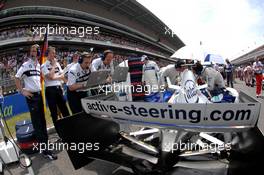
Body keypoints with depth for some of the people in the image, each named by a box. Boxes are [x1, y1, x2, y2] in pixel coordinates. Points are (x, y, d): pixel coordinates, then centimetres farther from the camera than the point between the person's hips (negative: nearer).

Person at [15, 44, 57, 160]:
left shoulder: (39, 65, 13)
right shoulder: (25, 65, -4)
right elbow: (17, 78, -3)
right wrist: (22, 91, -10)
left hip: (40, 94, 6)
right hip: (31, 96, -6)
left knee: (43, 121, 15)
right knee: (37, 123, -4)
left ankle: (44, 141, 31)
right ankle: (44, 149, 0)